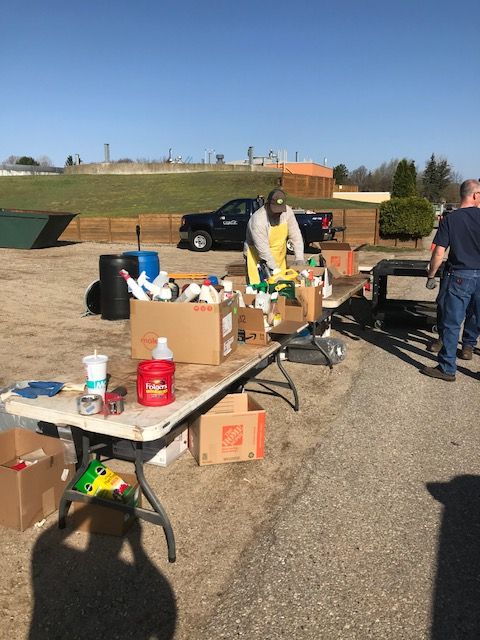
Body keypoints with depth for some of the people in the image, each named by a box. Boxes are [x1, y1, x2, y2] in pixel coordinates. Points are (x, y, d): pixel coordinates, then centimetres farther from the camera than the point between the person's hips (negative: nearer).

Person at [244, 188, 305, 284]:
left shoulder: (288, 212, -13)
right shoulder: (258, 220, -28)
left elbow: (295, 235, -7)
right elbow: (263, 249, -26)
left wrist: (299, 257, -15)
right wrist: (274, 268, -26)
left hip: (279, 255, 5)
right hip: (257, 256, -5)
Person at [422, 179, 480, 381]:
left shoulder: (450, 220, -5)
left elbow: (439, 254, -8)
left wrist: (430, 276, 3)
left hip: (459, 277, -1)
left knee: (452, 324, 5)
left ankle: (447, 369, 12)